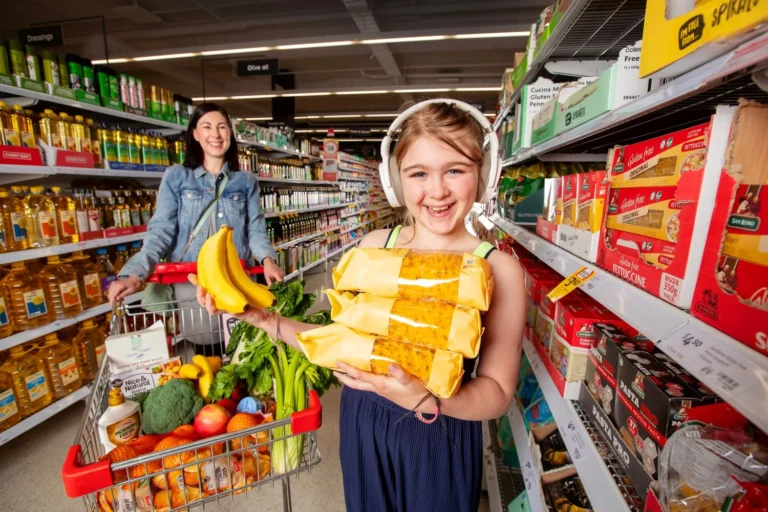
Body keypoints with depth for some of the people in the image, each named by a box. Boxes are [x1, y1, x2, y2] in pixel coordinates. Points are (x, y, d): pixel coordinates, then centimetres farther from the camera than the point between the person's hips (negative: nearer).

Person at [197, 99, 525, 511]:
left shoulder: (499, 270, -16)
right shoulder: (374, 247, -8)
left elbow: (498, 392, -14)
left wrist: (428, 400, -32)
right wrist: (263, 318, -10)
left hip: (442, 439, -2)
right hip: (362, 426, 3)